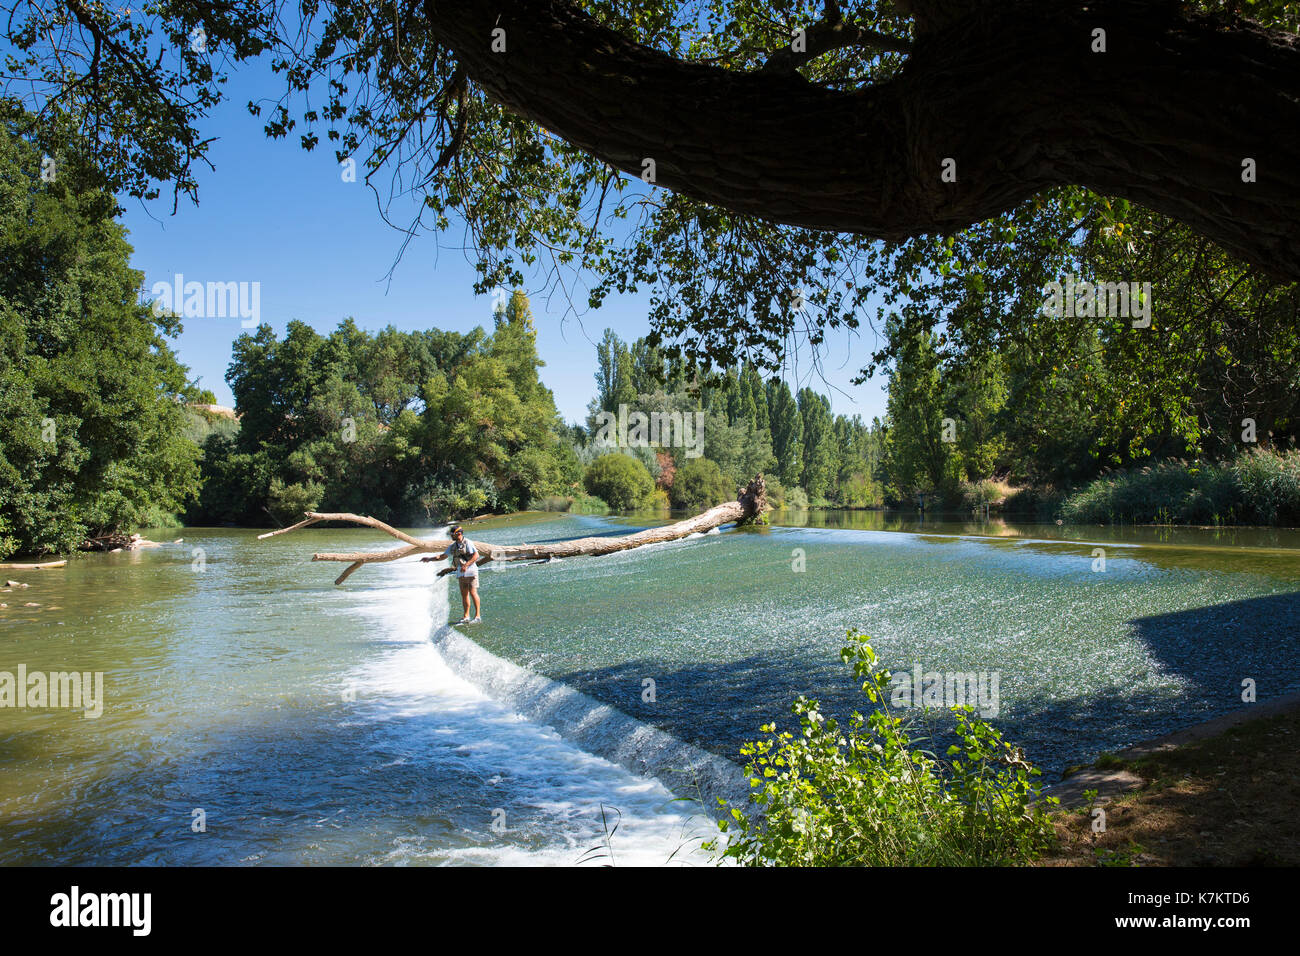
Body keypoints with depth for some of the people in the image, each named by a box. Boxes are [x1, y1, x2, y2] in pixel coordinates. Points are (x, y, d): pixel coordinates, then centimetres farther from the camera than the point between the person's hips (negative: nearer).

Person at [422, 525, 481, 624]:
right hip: (461, 573, 7)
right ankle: (466, 617, 9)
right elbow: (442, 556, 20)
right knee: (464, 594, 6)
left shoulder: (467, 543, -9)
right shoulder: (453, 546, 14)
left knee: (473, 592, -10)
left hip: (470, 571, -7)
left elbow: (476, 555, -15)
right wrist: (429, 559, 11)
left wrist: (466, 565, -23)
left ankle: (478, 616, -8)